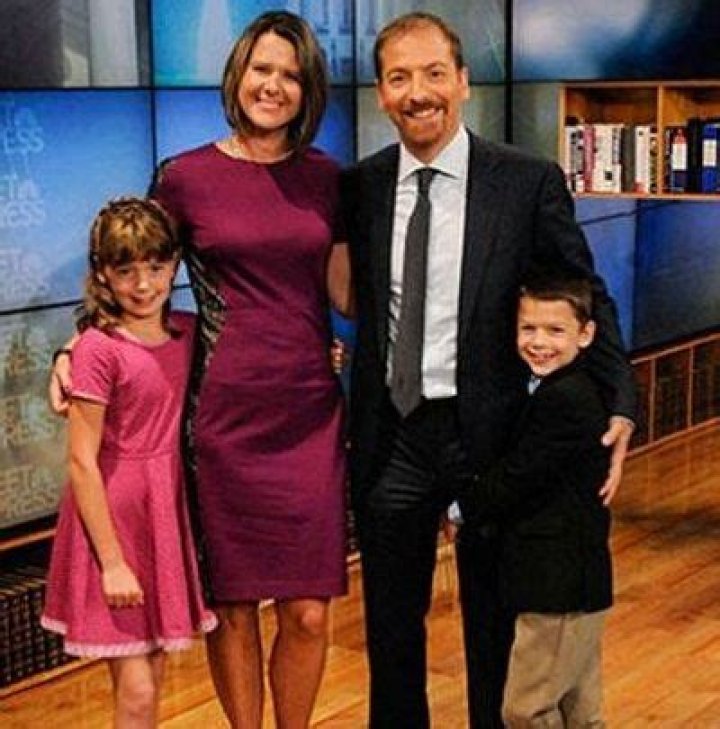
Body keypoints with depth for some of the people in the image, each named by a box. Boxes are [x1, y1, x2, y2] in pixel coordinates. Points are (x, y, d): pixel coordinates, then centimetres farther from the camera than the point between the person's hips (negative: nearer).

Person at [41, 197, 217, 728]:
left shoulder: (187, 332, 2)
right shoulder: (98, 349, -15)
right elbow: (82, 463, -15)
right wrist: (112, 562, -15)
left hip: (167, 510, 6)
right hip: (113, 515, -6)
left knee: (152, 680, 15)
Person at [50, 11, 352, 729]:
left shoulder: (324, 178, 7)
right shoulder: (186, 177, -1)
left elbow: (346, 294, 11)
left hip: (310, 413, 2)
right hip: (224, 414, -2)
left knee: (308, 612, 3)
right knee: (231, 606, 8)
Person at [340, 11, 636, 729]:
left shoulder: (529, 182, -7)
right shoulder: (360, 186, 1)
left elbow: (586, 298, -4)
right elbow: (354, 299, 9)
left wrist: (619, 407, -15)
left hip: (487, 431, -2)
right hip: (391, 435, 2)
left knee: (494, 621, 15)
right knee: (390, 622, 16)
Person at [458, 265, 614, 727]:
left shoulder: (561, 399, -21)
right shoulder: (571, 391, 11)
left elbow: (516, 478, -19)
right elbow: (524, 474, 17)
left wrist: (463, 509, -4)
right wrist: (475, 505, 5)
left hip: (559, 584, -10)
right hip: (574, 581, 10)